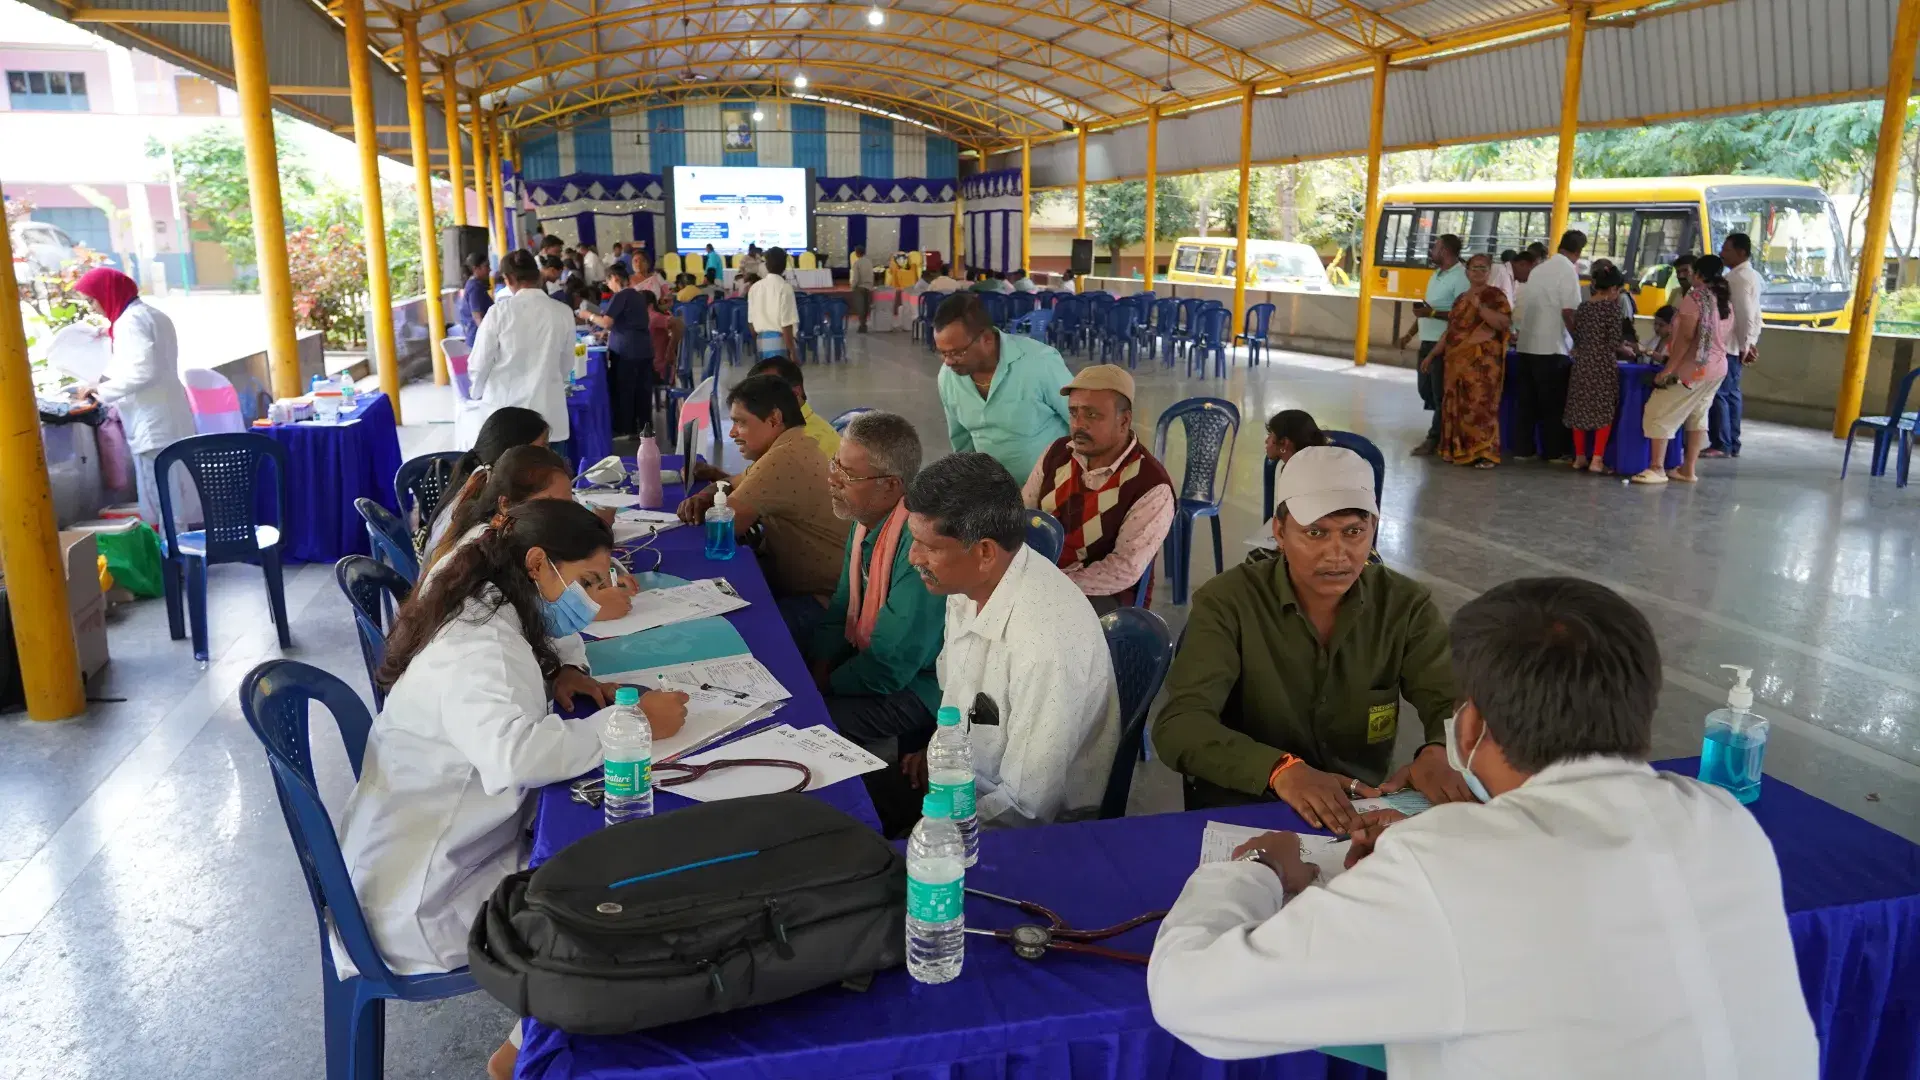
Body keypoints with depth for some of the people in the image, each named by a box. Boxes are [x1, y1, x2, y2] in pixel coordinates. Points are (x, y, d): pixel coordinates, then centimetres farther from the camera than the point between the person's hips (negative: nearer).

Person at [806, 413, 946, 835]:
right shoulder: (867, 520, 0)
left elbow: (891, 667, -26)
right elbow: (842, 607, 12)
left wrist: (824, 685, -11)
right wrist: (818, 667, -4)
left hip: (917, 689, -9)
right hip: (870, 664, 9)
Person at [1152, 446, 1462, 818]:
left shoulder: (1405, 605, -1)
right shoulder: (1226, 602, -12)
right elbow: (1178, 725, -22)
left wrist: (1437, 754, -31)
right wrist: (1282, 770, -39)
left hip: (1364, 815, 4)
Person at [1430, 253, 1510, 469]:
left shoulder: (1495, 295, -1)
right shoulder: (1460, 299, 18)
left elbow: (1505, 324, -15)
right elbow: (1449, 331, 22)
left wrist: (1479, 306, -20)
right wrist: (1432, 354, 19)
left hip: (1482, 361, -7)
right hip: (1457, 360, 7)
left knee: (1480, 404, -10)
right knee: (1455, 406, 7)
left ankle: (1485, 453, -8)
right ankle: (1457, 449, 15)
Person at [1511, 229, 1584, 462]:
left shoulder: (1538, 269, 13)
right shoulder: (1568, 271, -10)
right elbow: (1568, 313, -15)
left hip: (1527, 345, 7)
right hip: (1552, 347, -7)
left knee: (1526, 399, 9)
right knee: (1555, 402, 2)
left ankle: (1523, 449, 13)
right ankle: (1554, 452, 7)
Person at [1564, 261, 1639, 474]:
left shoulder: (1582, 306, 9)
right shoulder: (1611, 306, -9)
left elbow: (1577, 338, 11)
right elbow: (1614, 342, -12)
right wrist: (1626, 350, 6)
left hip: (1582, 362, 6)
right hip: (1603, 365, -6)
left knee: (1580, 409, 9)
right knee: (1604, 412, 2)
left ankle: (1580, 457, 14)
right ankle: (1596, 459, -2)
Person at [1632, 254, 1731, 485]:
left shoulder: (1696, 297, -12)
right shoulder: (1727, 301, 12)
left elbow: (1685, 337, -19)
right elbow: (1726, 340, 15)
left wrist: (1668, 368, -18)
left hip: (1692, 368, -8)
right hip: (1718, 369, 8)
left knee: (1659, 413, -4)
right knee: (1698, 416, 13)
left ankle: (1657, 468, -7)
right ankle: (1688, 469, 12)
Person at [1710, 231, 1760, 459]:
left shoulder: (1738, 277, -16)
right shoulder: (1750, 275, 16)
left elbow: (1745, 314, -20)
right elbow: (1755, 314, 17)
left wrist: (1745, 345, -15)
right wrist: (1751, 342, 14)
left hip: (1728, 346, -10)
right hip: (1735, 346, 10)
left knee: (1718, 394, -7)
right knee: (1731, 393, 12)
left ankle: (1721, 445, -5)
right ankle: (1732, 444, 16)